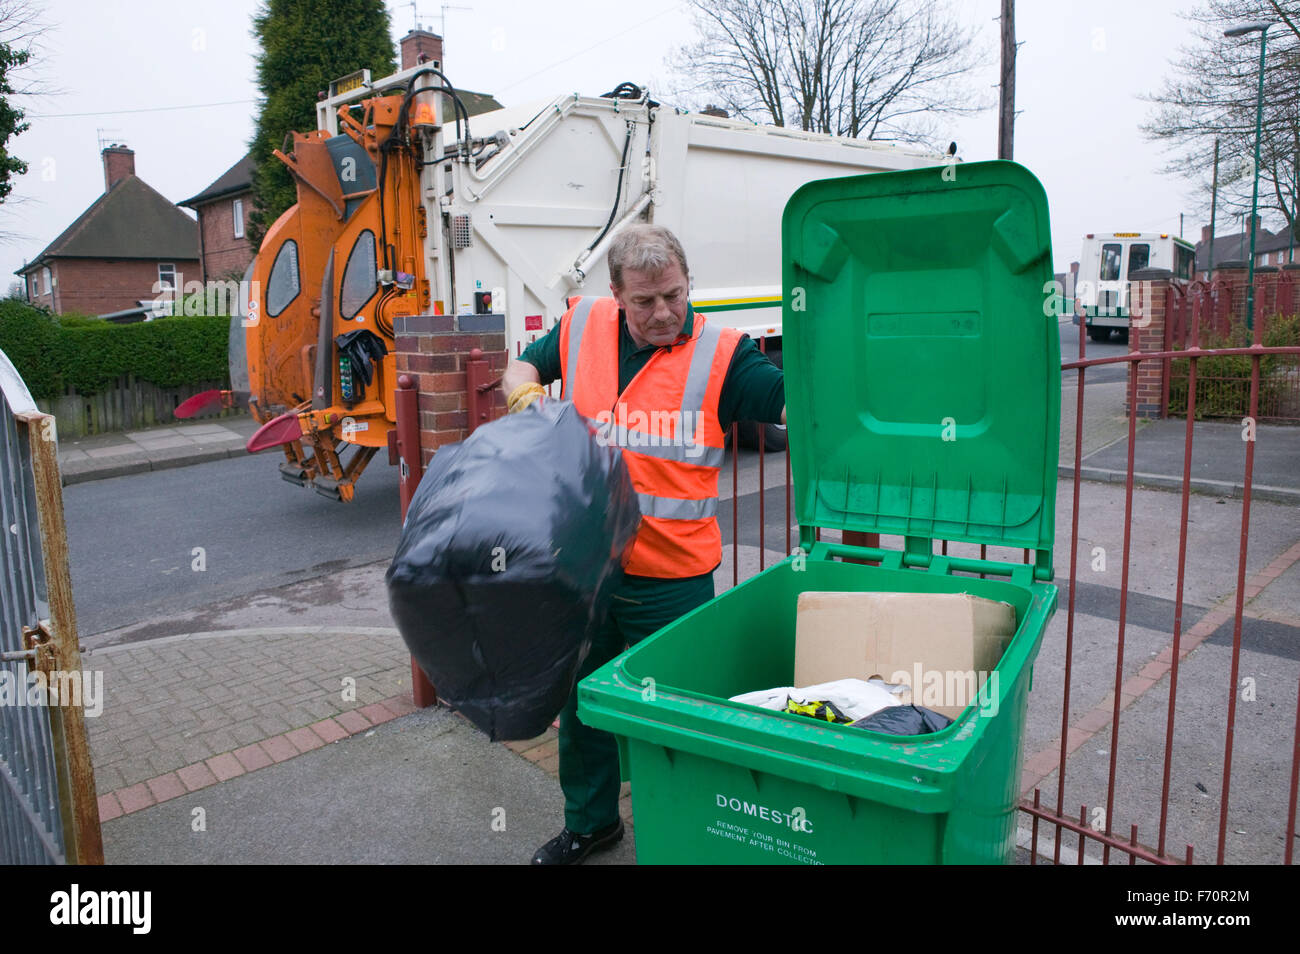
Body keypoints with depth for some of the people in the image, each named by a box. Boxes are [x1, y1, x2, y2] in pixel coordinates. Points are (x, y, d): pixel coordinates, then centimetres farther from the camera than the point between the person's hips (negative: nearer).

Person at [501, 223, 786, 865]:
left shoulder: (719, 353, -9)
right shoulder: (581, 329, 3)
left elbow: (798, 403, -13)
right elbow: (521, 369, 17)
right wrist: (526, 393, -3)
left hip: (671, 577, -4)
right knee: (579, 698, 20)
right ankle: (589, 821, 44)